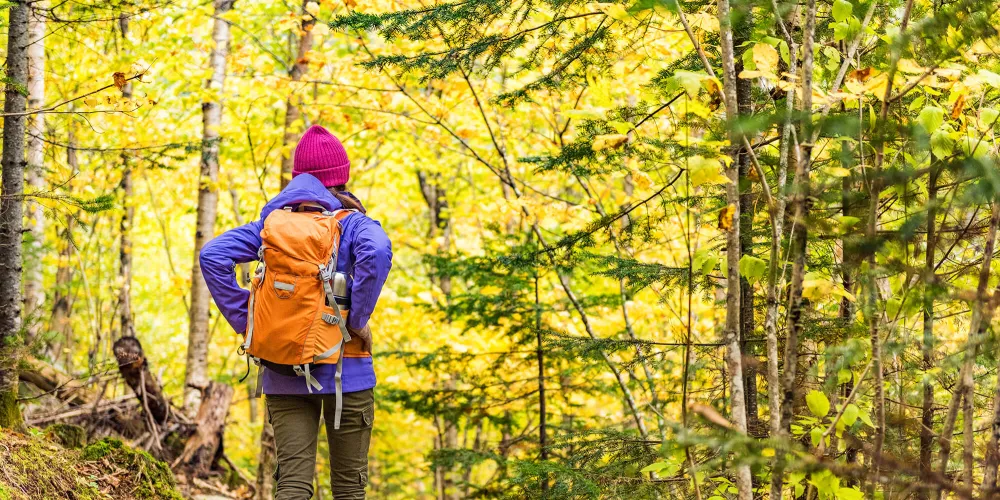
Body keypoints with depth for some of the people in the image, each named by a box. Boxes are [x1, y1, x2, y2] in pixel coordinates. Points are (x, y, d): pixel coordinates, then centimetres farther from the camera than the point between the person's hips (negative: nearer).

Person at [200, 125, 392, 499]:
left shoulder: (272, 222, 8)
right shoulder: (353, 223, -2)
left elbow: (213, 256, -4)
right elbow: (377, 253, -25)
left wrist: (243, 320, -1)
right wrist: (358, 319, -15)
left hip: (284, 373, 2)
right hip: (343, 369, -2)